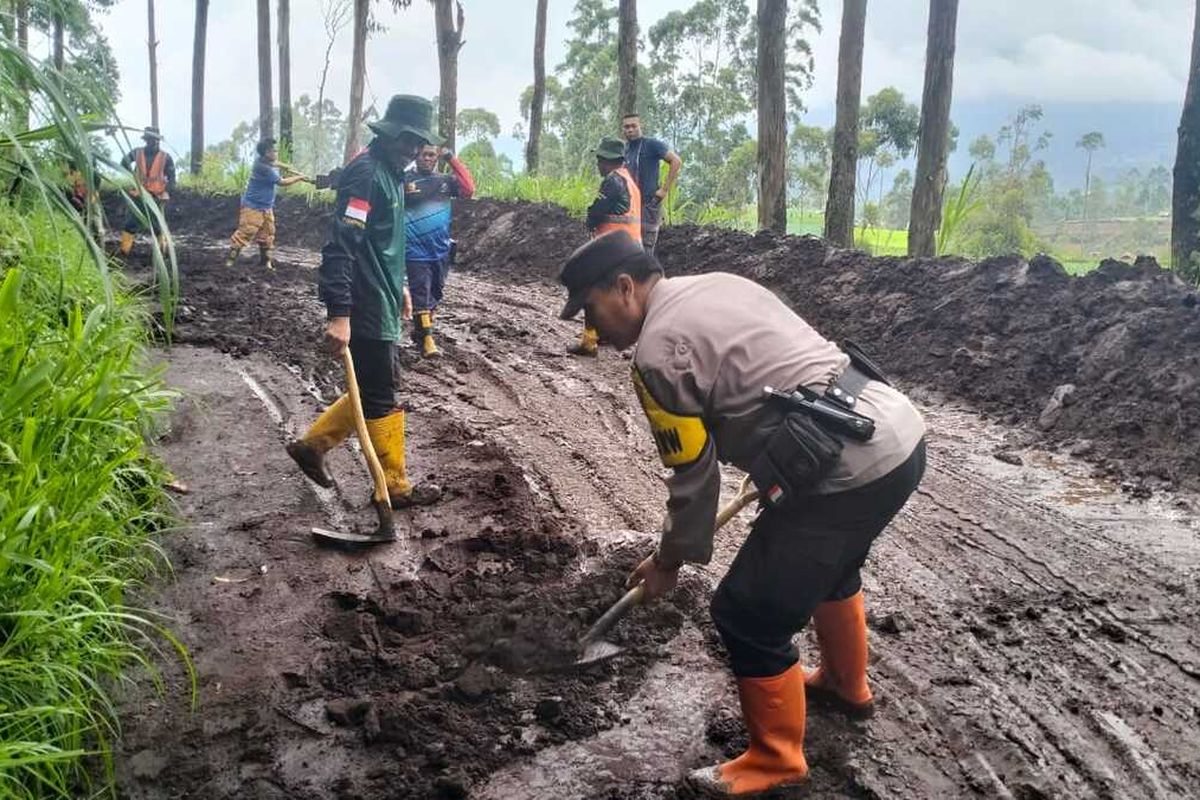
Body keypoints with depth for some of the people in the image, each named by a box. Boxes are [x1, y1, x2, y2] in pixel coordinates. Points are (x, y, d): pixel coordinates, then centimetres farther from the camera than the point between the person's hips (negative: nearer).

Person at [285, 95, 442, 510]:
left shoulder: (391, 172, 14)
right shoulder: (366, 173, -17)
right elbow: (341, 246, -25)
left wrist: (400, 285, 29)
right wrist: (339, 315, -31)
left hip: (380, 302, 10)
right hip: (365, 307, -10)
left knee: (373, 390, 17)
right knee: (381, 397, 0)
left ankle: (312, 444, 28)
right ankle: (395, 486, 10)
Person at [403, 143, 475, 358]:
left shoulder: (445, 180, 8)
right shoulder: (404, 179, -3)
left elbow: (468, 189, -5)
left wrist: (451, 159, -6)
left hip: (441, 250, 5)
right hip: (416, 251, -5)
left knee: (435, 294, 13)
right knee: (421, 294, -9)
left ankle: (419, 330, 28)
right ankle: (426, 338, -8)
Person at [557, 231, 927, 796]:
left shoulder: (657, 353, -11)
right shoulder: (720, 283, 15)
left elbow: (694, 475, -5)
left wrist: (671, 561, 11)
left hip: (847, 472, -10)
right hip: (901, 432, 10)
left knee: (746, 617, 4)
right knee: (829, 563, 34)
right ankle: (847, 683, 56)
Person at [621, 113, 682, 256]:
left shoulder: (651, 144, -9)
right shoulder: (625, 148, 12)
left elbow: (676, 161, -17)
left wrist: (665, 189, -17)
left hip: (648, 205, -8)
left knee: (644, 251, -8)